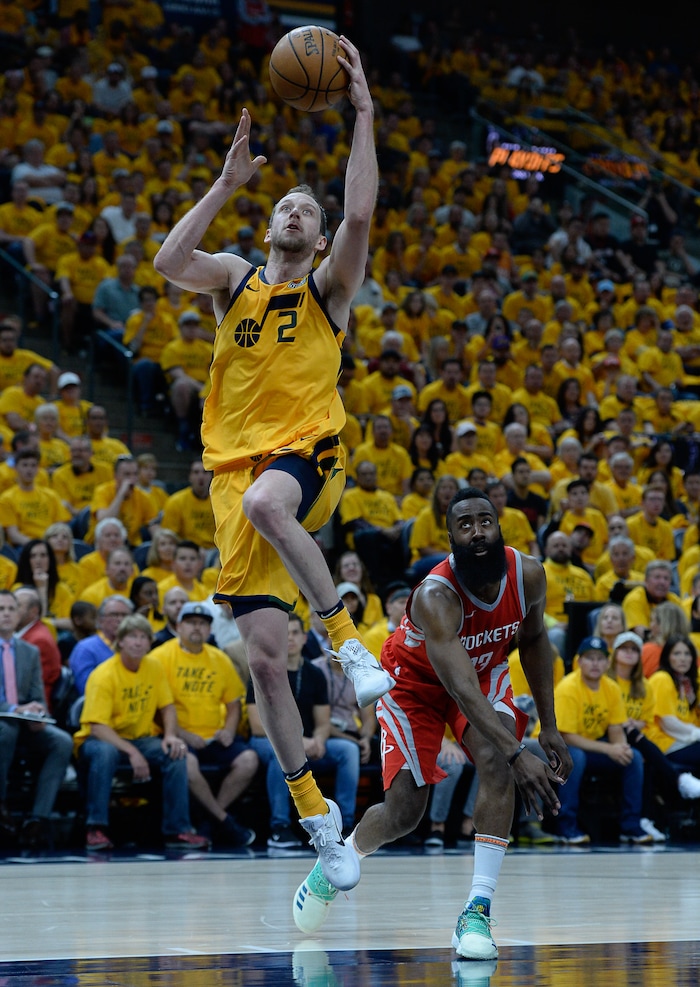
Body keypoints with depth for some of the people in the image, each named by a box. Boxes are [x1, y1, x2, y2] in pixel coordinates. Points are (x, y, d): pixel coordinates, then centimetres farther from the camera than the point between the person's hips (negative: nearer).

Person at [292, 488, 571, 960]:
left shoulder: (528, 574, -24)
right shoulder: (435, 597, -40)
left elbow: (534, 639, -1)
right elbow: (461, 690, -48)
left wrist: (549, 726, -3)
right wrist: (518, 753, -58)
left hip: (486, 669, 4)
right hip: (417, 678, -3)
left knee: (496, 764, -26)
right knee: (404, 812, -4)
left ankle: (479, 910, -24)